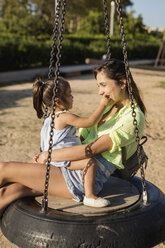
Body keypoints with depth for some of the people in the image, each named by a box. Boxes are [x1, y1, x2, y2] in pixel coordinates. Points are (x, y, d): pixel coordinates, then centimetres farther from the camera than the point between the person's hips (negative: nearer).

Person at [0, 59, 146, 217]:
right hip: (70, 168, 8)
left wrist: (49, 155, -12)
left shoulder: (133, 118, -13)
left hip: (83, 180, -8)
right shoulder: (109, 107, 15)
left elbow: (90, 150, -19)